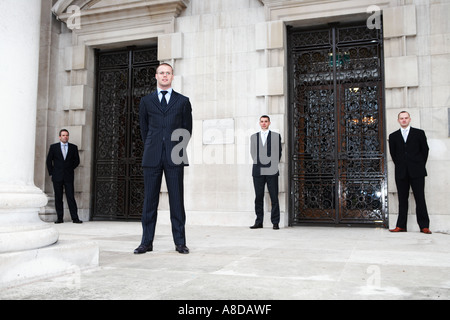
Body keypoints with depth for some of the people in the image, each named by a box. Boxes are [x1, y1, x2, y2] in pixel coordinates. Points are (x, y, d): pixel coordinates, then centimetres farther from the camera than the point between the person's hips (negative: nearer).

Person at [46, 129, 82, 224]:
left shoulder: (73, 147, 7)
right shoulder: (53, 147, 5)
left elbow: (77, 160, 14)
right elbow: (49, 160, 9)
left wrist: (70, 169, 6)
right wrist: (51, 173, 4)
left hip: (68, 177, 0)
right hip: (57, 177, 0)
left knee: (71, 197, -5)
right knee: (58, 198, 3)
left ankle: (75, 218, -4)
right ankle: (60, 218, 10)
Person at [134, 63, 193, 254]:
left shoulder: (183, 101, 10)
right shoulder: (146, 101, 13)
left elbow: (187, 128, 13)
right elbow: (144, 128, 17)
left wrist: (178, 149, 8)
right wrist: (151, 149, 12)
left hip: (174, 158, -1)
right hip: (152, 158, 1)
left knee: (177, 200, 0)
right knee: (150, 200, 2)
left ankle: (180, 242, 7)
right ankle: (146, 242, 9)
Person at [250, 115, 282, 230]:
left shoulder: (276, 136, 9)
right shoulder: (253, 137, 15)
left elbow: (278, 152, 9)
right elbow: (253, 152, 17)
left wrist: (274, 165, 4)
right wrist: (258, 164, 8)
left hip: (271, 172, -2)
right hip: (258, 172, 2)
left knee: (274, 198, -4)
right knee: (258, 197, 3)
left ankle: (275, 222, 1)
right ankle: (259, 222, 9)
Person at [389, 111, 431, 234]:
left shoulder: (419, 133, 7)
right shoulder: (393, 136, 12)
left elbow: (425, 150, 8)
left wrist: (420, 165, 5)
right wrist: (400, 165, 8)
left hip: (417, 172, -2)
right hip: (401, 173, 2)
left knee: (420, 198, -3)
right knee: (402, 199, 3)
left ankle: (424, 226, 1)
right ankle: (401, 226, 6)